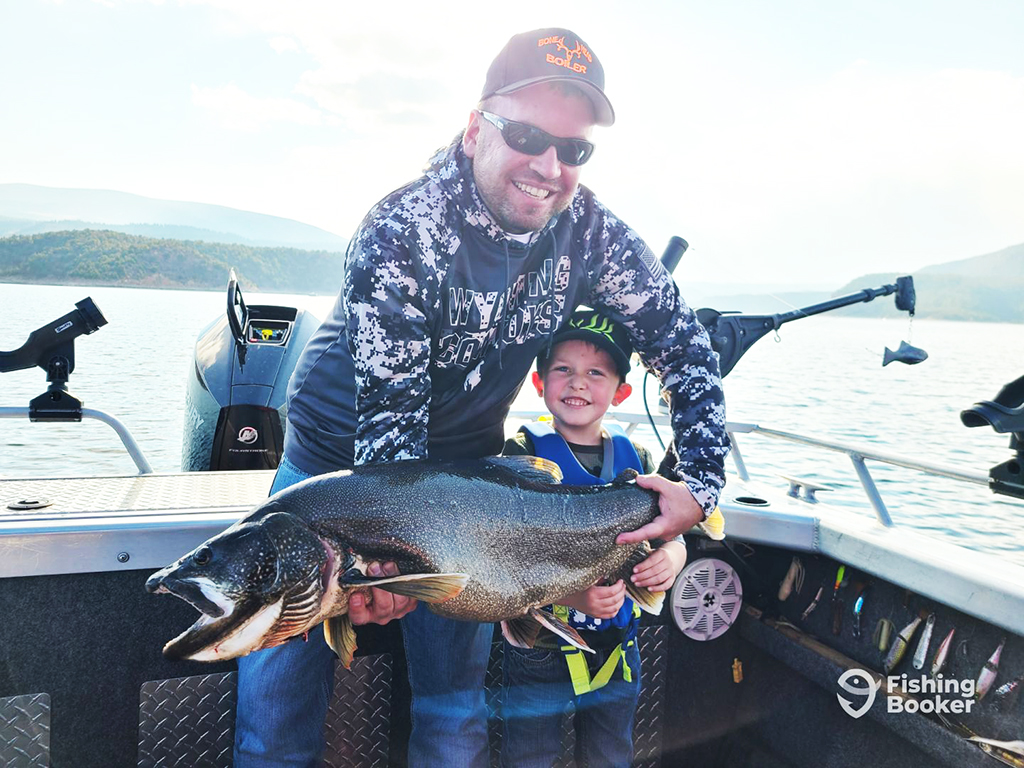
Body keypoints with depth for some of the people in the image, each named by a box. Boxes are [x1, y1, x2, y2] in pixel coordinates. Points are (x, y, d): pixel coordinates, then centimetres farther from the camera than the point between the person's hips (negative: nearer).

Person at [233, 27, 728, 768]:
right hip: (340, 462, -2)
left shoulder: (590, 232, -14)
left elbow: (687, 347, -6)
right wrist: (391, 555, -40)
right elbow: (390, 408, -28)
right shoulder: (401, 232, -25)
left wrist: (701, 484, -17)